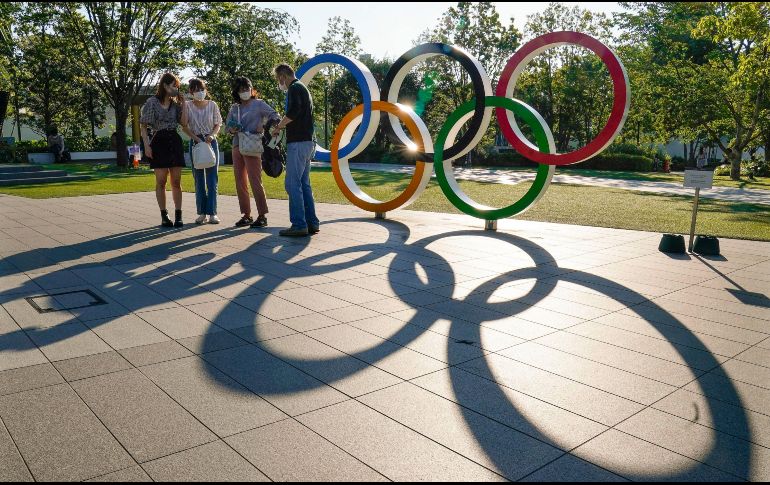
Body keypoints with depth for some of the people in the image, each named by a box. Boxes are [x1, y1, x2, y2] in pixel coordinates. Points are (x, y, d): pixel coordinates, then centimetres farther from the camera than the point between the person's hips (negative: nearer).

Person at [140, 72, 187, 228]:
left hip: (174, 141, 4)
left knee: (176, 181, 2)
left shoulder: (175, 103, 11)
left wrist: (183, 104, 2)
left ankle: (178, 215, 5)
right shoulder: (152, 102, -2)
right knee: (161, 181, -1)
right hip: (159, 142, -4)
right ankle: (164, 216, 6)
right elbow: (143, 125, -2)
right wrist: (146, 145, -10)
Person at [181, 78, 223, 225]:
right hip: (195, 142, 0)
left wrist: (212, 135, -13)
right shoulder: (188, 106, 2)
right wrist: (197, 139, -13)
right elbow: (184, 126, -1)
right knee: (198, 178, 4)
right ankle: (201, 212, 9)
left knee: (212, 177, -3)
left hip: (211, 142, 0)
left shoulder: (212, 105, 3)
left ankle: (212, 212, -1)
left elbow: (218, 124, 5)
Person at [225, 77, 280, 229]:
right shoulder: (234, 108, 15)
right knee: (240, 183, 6)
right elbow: (228, 125, 18)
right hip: (237, 146, 6)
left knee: (255, 181, -10)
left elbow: (276, 117, -5)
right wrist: (232, 130, -5)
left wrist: (263, 126, -21)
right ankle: (246, 215, 14)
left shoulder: (258, 104, 0)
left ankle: (262, 216, -5)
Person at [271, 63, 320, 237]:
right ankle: (311, 223, 11)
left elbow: (294, 111, -24)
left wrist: (279, 126, -11)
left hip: (298, 143, -10)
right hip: (307, 142, 10)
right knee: (304, 184, 11)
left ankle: (299, 225, -9)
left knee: (293, 184, -8)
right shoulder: (303, 88, 23)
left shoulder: (294, 88, -7)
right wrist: (284, 126, 15)